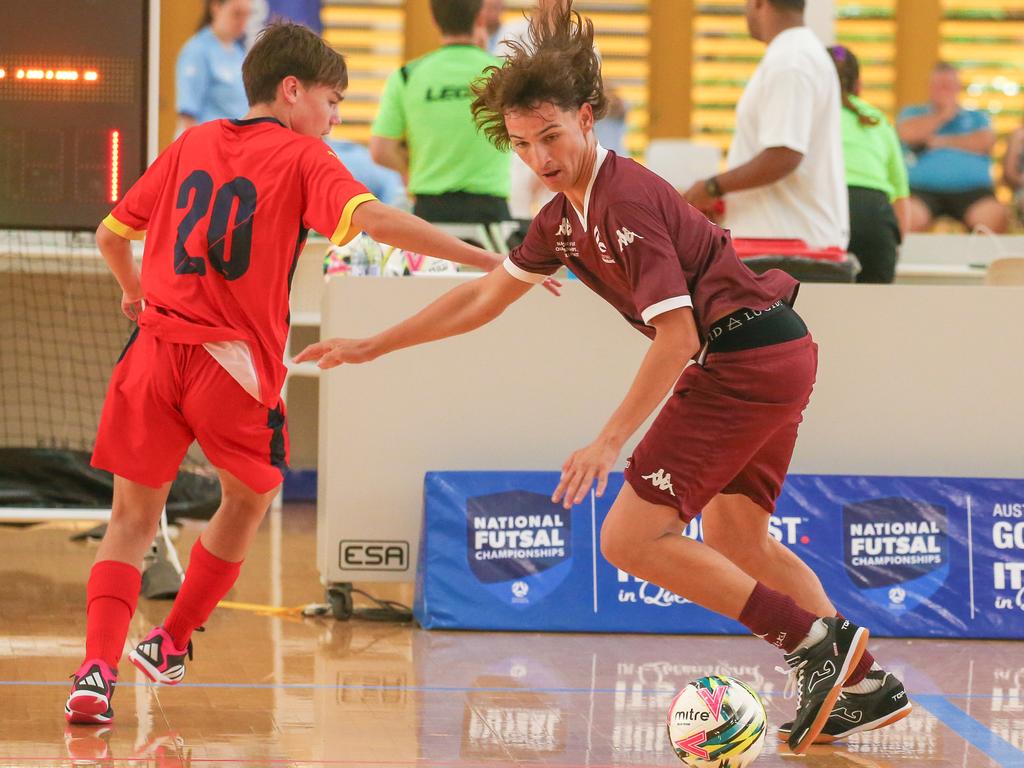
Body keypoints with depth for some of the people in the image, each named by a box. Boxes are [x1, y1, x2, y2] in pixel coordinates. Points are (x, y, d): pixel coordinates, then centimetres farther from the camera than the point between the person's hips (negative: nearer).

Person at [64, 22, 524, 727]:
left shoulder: (191, 145, 16)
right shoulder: (302, 155, 0)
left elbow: (111, 234, 24)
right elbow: (372, 219, -17)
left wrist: (136, 292, 44)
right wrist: (484, 259, -17)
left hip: (155, 351, 4)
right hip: (236, 364, -4)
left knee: (134, 519, 9)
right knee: (247, 499, 23)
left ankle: (98, 668, -11)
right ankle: (171, 644, 32)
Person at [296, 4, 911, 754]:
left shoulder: (627, 201, -18)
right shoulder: (565, 216, 12)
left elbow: (676, 337, -22)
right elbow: (486, 296, 24)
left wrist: (610, 442, -22)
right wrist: (372, 346, 26)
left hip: (744, 360, -10)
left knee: (631, 539, -9)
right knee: (734, 539, 21)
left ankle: (818, 642, -10)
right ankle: (866, 685, 20)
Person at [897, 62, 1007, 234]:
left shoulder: (977, 117, 25)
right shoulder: (913, 113, 24)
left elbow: (985, 142, 4)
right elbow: (908, 134, 1)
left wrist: (940, 141, 6)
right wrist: (944, 115, 9)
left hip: (970, 189, 1)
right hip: (923, 190, -1)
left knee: (996, 216, -32)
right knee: (908, 216, -36)